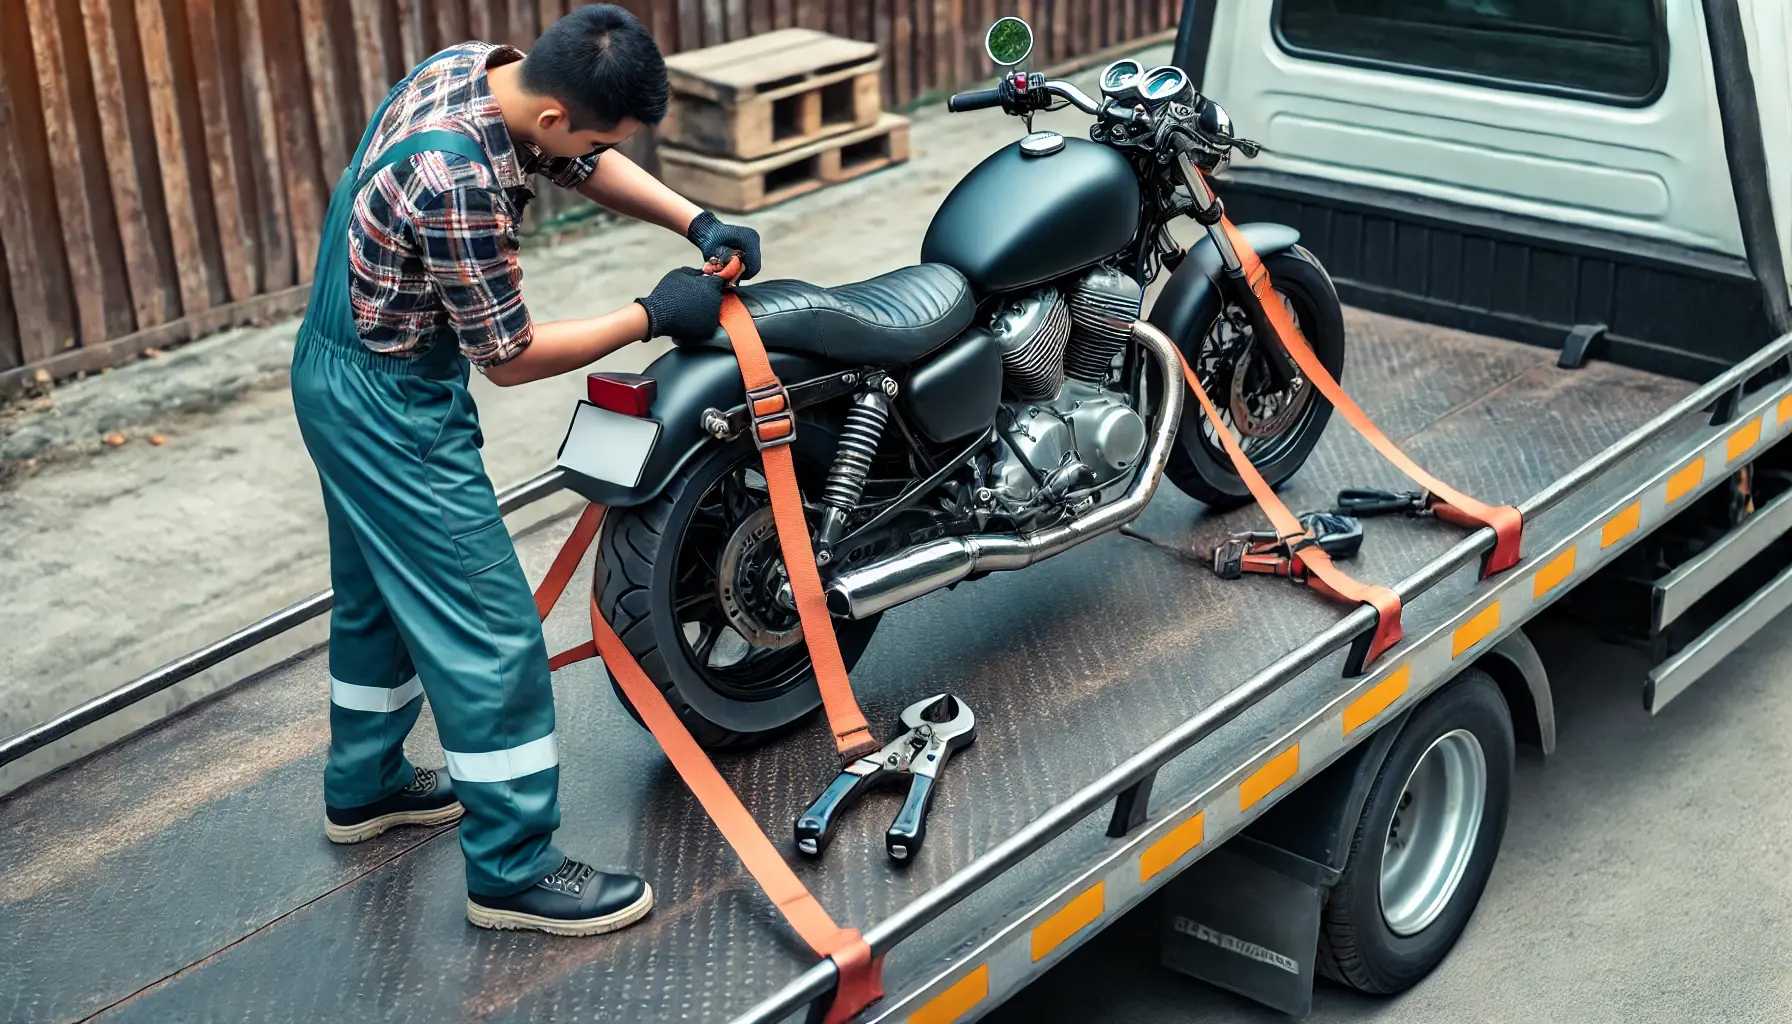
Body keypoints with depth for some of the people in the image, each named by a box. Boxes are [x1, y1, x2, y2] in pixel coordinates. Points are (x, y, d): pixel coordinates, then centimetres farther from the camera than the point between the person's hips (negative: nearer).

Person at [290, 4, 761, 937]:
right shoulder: (459, 181, -33)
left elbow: (582, 165, 10)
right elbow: (508, 356, -21)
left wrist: (695, 222, -3)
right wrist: (650, 316, -14)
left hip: (341, 374, 10)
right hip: (391, 406, -10)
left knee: (380, 591, 25)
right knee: (487, 630, -3)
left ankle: (365, 786, 44)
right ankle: (513, 870, 7)